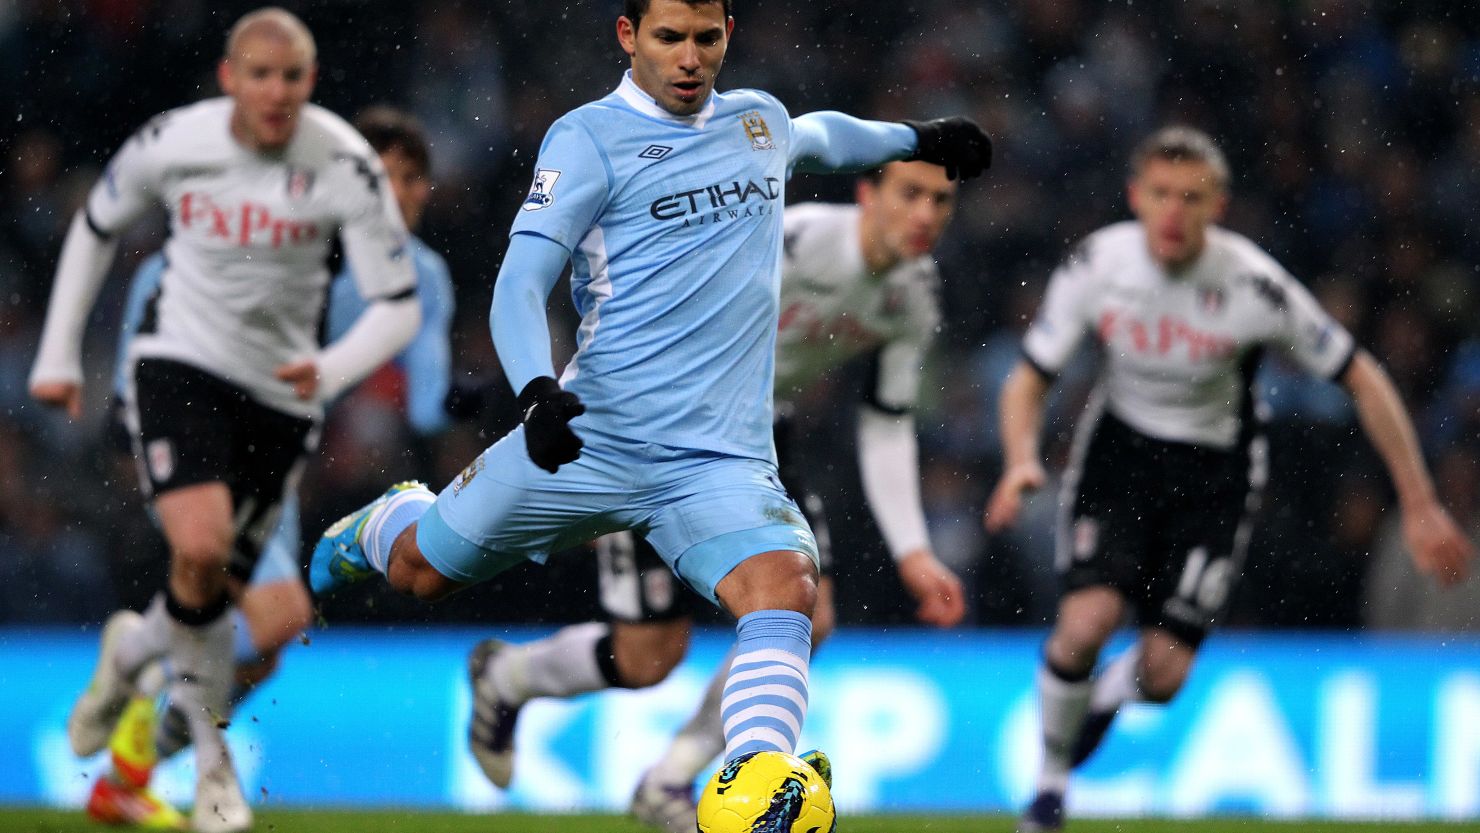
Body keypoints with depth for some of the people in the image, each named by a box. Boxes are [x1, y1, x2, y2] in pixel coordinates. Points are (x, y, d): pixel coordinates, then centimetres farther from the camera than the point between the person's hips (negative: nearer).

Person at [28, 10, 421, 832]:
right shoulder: (173, 142, -11)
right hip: (179, 364, -1)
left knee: (219, 589, 6)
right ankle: (213, 751, -2)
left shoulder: (348, 166, -15)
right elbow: (96, 229, 9)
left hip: (281, 393, 2)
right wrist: (59, 354, 9)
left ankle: (131, 650, 43)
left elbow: (399, 307, -11)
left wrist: (332, 369, -30)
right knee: (200, 549, -24)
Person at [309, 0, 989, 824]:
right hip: (588, 437, -2)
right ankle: (380, 525, 50)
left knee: (786, 591, -26)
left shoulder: (760, 120, 13)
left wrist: (916, 138, 49)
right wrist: (537, 389, -31)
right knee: (421, 571, 13)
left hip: (722, 461, 3)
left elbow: (819, 135, 39)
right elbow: (521, 281, -15)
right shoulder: (588, 138, -6)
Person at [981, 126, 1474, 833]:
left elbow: (1363, 381, -11)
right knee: (1086, 622, -23)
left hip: (1213, 473, -1)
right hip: (1119, 450, 1)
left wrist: (1419, 507, -11)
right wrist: (1021, 461, -27)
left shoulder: (1256, 286, -23)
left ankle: (1111, 693, 32)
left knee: (1162, 674, -8)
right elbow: (1029, 379, -6)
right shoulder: (1096, 264, -17)